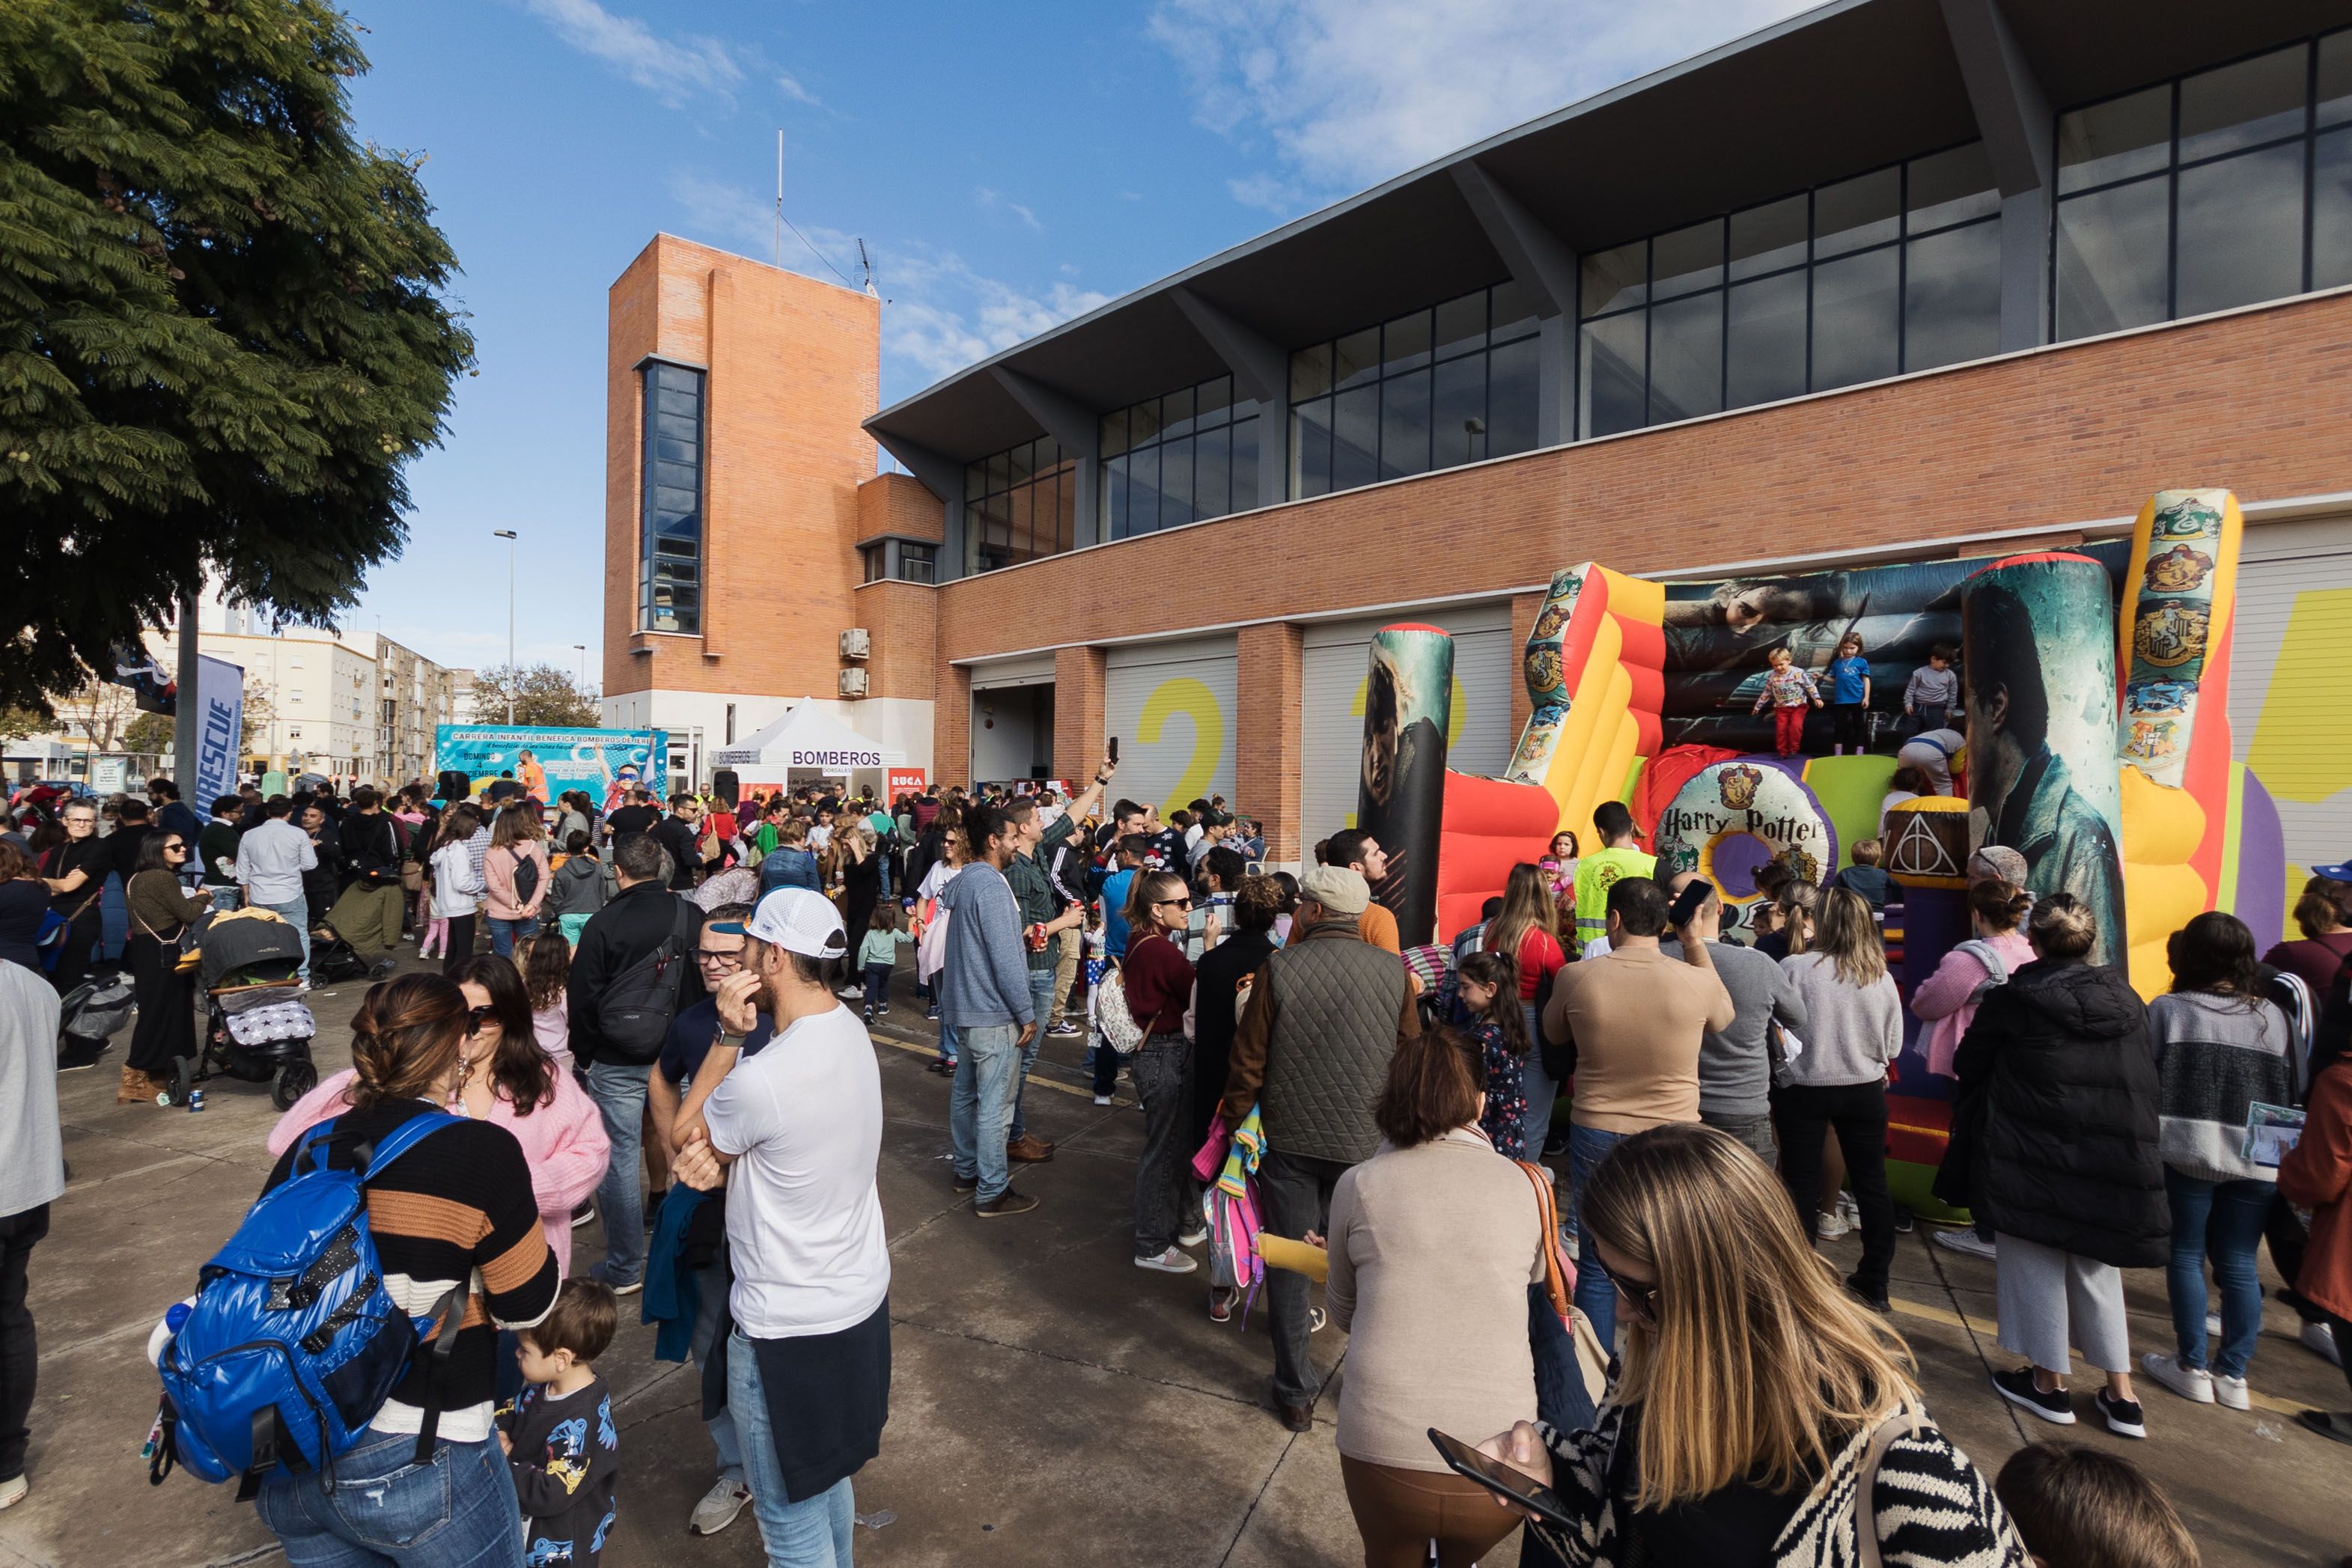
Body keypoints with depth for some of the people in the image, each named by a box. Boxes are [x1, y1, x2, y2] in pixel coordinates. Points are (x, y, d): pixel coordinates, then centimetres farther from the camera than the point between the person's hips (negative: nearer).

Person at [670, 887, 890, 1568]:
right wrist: (724, 1163, -13)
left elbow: (684, 1137, -10)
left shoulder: (761, 1079, -31)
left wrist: (727, 1036, -13)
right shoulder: (850, 1029, -5)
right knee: (829, 1475, 29)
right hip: (860, 1296, 8)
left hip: (790, 1324, -8)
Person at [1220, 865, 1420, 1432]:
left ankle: (1296, 1392, 25)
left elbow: (1248, 1062, -8)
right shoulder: (1392, 971, -7)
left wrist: (1232, 1124, 6)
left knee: (1290, 1263, 13)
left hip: (1289, 1139, -1)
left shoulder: (1279, 969, -13)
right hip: (1366, 1141, 2)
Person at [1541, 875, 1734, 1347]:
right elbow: (1725, 1017, 13)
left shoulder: (1576, 977, -12)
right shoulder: (1696, 980, -12)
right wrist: (1698, 945, 15)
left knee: (1596, 1267, 12)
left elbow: (1553, 1032, 8)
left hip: (1596, 1136, 0)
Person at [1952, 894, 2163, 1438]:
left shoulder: (2014, 1000, -14)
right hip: (2112, 1165, 5)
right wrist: (2128, 1128, 20)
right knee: (2098, 1270, 19)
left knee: (2036, 1267, 11)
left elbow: (1968, 1064, -3)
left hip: (2033, 1159, -5)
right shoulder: (2125, 999, -1)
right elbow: (2152, 1081, 6)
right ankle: (2121, 1395, 24)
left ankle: (2049, 1382, 23)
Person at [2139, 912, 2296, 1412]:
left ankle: (2192, 1368, 15)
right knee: (2240, 1265, 10)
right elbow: (2289, 1092, 10)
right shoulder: (2272, 1016, 4)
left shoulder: (2166, 1010, -7)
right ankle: (2233, 1375, 16)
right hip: (2255, 1161, 4)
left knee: (2185, 1255, 8)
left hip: (2184, 1152, -3)